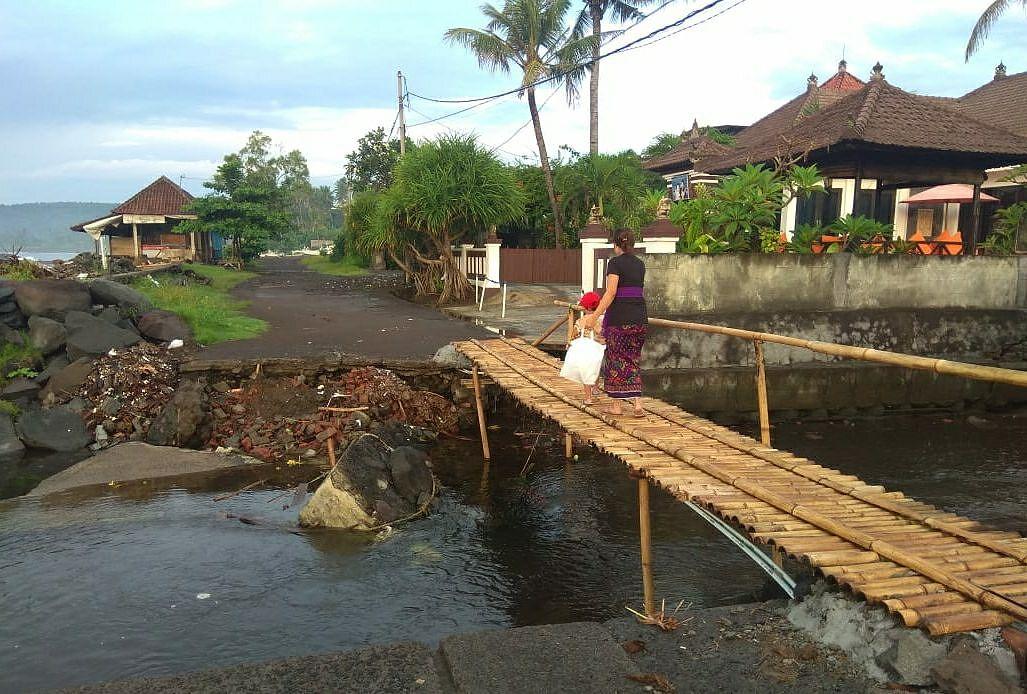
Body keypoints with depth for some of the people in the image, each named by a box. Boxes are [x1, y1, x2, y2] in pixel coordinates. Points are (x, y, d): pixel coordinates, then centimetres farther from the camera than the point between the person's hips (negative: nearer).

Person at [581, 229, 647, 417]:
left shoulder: (615, 263, -7)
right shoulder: (640, 264, 13)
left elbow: (611, 293, -15)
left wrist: (595, 316, -15)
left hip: (619, 318, -5)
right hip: (640, 317, 6)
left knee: (616, 360, 6)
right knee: (633, 361, 12)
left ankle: (617, 405, 12)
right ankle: (637, 403, 2)